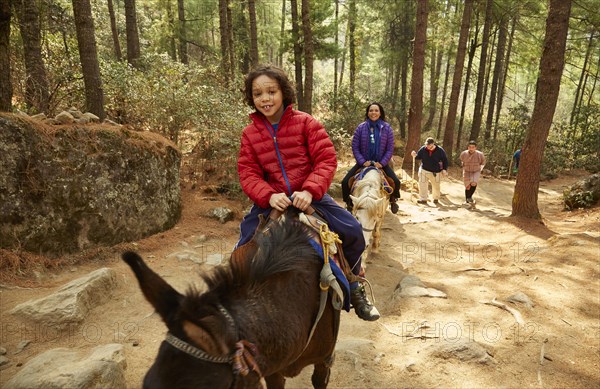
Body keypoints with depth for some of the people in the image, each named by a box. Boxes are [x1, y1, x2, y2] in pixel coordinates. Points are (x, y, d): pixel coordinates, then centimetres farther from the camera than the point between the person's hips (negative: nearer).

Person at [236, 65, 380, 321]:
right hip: (271, 200, 2)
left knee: (352, 231, -13)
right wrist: (268, 195, -23)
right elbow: (248, 174, -3)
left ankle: (353, 288, 13)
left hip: (309, 196, -1)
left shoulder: (305, 123, -5)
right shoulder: (249, 134, 1)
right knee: (244, 246, -9)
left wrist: (310, 190, -25)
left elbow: (327, 159, -10)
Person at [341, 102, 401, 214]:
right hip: (363, 162, 0)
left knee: (396, 182, -16)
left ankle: (393, 201, 18)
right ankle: (349, 204, 9)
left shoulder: (387, 128, -4)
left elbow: (390, 148, -3)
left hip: (381, 163, 0)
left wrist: (382, 163, -14)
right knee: (345, 182, -17)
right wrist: (362, 161, -14)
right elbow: (355, 147, -4)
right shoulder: (361, 127, -6)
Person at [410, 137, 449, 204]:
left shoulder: (440, 150, -9)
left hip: (436, 172, -1)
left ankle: (436, 198, 33)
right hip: (424, 170, 1)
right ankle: (423, 199, 3)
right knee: (422, 184, -7)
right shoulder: (423, 149, -6)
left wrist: (444, 169, -8)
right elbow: (418, 156, 5)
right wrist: (415, 155, -18)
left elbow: (445, 160, -1)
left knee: (436, 186, 13)